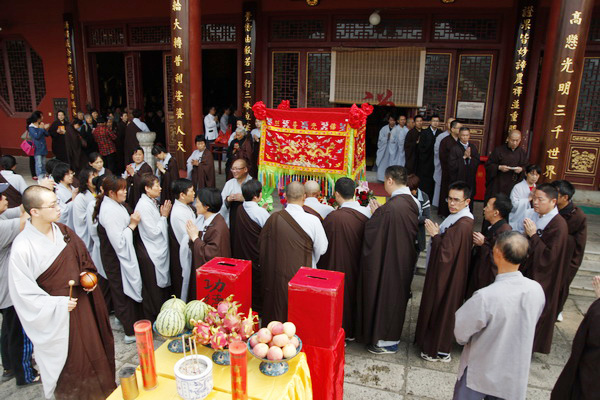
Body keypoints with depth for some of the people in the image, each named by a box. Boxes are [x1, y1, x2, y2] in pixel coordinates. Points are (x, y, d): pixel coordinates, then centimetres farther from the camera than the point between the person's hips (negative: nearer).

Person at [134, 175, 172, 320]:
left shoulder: (153, 202, 5)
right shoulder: (144, 206, -21)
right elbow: (153, 232, -21)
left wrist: (164, 214, -2)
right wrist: (164, 216, -14)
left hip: (159, 251, 9)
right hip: (150, 254, -9)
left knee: (163, 284, 19)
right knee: (153, 289, 6)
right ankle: (152, 321, 23)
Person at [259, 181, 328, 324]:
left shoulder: (274, 218, -11)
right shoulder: (313, 220, -18)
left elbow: (262, 244, 2)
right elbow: (322, 249, -9)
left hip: (277, 276, 3)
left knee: (278, 311, 20)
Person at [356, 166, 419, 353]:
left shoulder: (390, 208, -29)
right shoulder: (413, 203, -2)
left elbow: (371, 234, -21)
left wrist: (375, 213, -5)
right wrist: (380, 212, 6)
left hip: (387, 262, -8)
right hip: (405, 261, 8)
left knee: (384, 297, 9)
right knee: (397, 296, 23)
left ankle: (386, 341, 25)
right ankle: (393, 335, 41)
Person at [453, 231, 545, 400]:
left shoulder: (485, 297, -35)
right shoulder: (536, 290, -17)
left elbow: (461, 331, -20)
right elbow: (530, 325, 1)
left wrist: (465, 340, 2)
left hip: (480, 372, -4)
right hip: (515, 374, 4)